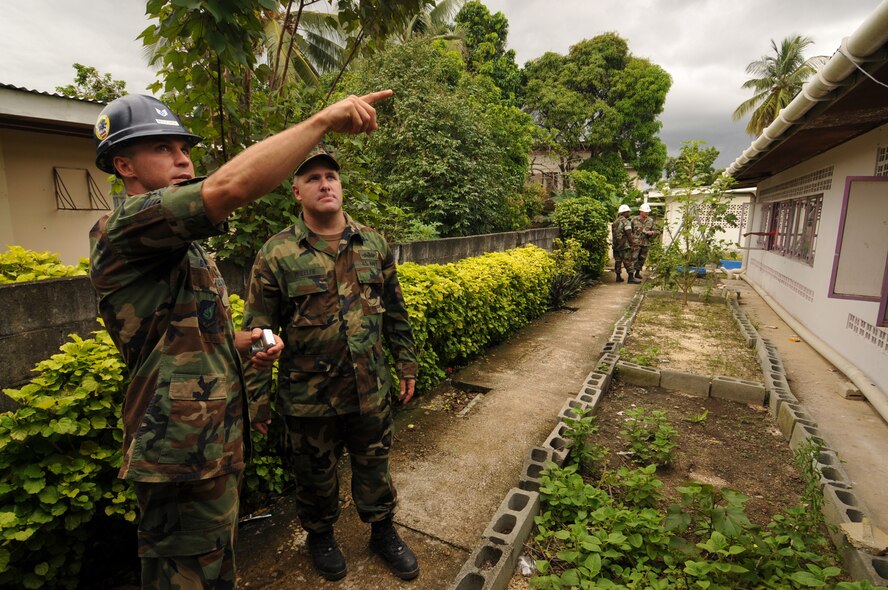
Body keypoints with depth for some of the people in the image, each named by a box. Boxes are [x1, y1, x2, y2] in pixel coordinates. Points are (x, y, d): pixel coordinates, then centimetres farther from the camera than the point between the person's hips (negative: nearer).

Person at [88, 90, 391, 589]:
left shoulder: (181, 244, 16)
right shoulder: (124, 228, -16)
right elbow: (230, 187, -36)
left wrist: (239, 341, 5)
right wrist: (324, 119, -31)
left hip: (214, 442, 10)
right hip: (185, 453, -10)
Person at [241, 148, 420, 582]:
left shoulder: (373, 244, 0)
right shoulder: (277, 254, -10)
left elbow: (395, 312, 7)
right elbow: (257, 331, -7)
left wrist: (406, 364, 9)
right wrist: (256, 396, -6)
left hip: (371, 388, 3)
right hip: (309, 395, -2)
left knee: (374, 464, 19)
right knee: (316, 473, 19)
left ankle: (384, 533, 44)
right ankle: (320, 536, 47)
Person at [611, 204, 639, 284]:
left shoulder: (615, 222, 14)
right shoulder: (626, 221, -10)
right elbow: (629, 234, -14)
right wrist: (632, 243, -6)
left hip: (616, 245, 7)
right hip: (625, 245, -7)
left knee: (618, 261, 11)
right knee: (628, 261, -4)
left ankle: (618, 277, 15)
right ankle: (630, 277, -6)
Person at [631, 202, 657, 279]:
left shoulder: (650, 220, 9)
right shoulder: (635, 219, -1)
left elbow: (654, 231, 15)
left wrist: (651, 232, -8)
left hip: (646, 243, 4)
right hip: (636, 242, -4)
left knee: (642, 258, 11)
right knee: (634, 257, -12)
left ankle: (638, 272, 23)